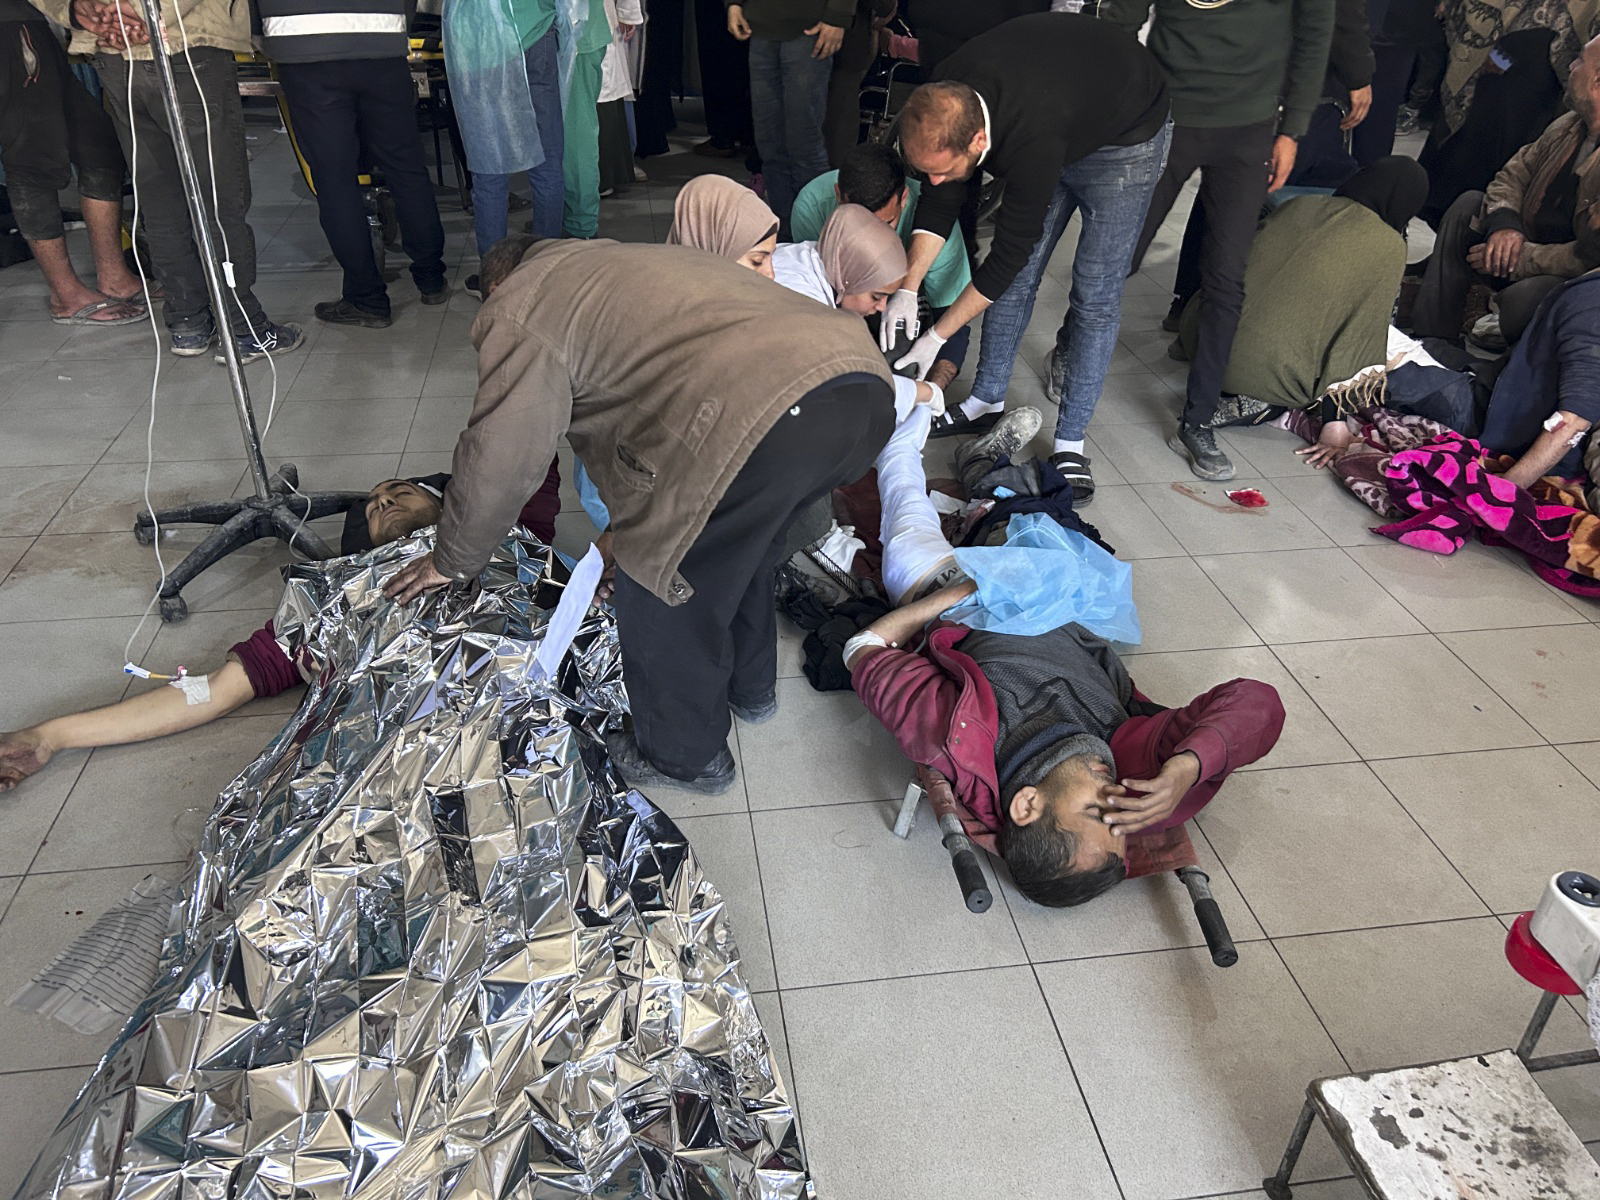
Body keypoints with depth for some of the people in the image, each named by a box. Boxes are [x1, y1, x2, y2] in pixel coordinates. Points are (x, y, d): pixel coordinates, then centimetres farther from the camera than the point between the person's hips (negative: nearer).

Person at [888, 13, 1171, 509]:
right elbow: (942, 200, -11)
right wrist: (908, 289, -18)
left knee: (1096, 295, -8)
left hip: (1125, 138, -6)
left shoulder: (1031, 143, -44)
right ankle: (987, 400, 20)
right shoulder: (944, 98, -24)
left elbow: (1009, 251, -33)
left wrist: (937, 336, -26)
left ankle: (1070, 442, 0)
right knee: (1017, 275, 5)